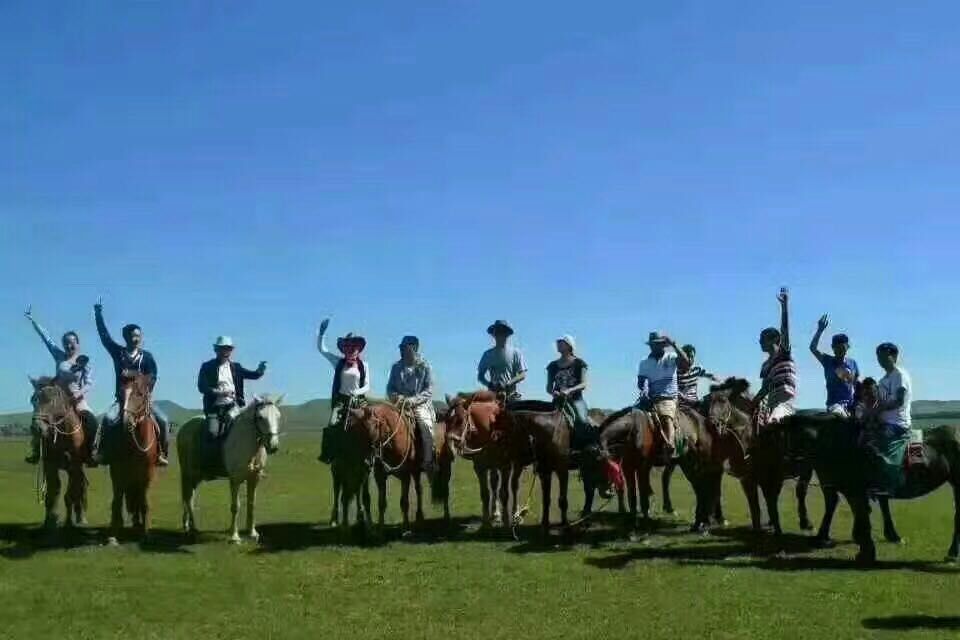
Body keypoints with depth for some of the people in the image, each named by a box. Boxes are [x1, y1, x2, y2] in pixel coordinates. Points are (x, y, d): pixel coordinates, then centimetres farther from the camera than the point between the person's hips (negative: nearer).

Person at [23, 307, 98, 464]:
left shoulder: (85, 362, -1)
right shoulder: (59, 356, 6)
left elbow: (90, 383, -7)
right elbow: (46, 338, 7)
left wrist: (80, 392, -28)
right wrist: (33, 320, 8)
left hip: (77, 399, -3)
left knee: (92, 422, -26)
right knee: (36, 421, -11)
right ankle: (35, 452, 3)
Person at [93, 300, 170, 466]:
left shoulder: (146, 356, 4)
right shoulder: (118, 352, 6)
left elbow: (152, 378, -2)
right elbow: (104, 335, 4)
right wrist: (98, 314, 1)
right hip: (122, 399, 0)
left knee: (163, 420, -18)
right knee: (108, 418, -28)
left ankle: (162, 453, -6)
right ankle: (97, 450, -21)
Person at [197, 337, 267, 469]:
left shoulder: (236, 367, 14)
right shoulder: (207, 367, 5)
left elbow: (253, 375, 7)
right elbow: (201, 387, -5)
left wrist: (260, 371, -17)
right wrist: (220, 392, -17)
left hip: (233, 405, 1)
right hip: (215, 407, -1)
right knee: (212, 432, -20)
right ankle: (210, 462, -7)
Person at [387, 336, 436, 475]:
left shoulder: (424, 366, 0)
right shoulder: (396, 367, 10)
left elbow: (429, 391, -5)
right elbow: (390, 388, 12)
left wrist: (413, 400, -19)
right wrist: (395, 397, -10)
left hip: (420, 405, -4)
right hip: (400, 405, 4)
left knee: (424, 426, -29)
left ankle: (427, 464, -26)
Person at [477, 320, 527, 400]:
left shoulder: (515, 353, 4)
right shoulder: (488, 354, 11)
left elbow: (523, 375, -1)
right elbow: (480, 376, 11)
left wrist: (508, 384, -16)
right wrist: (489, 384, -9)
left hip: (512, 395, -2)